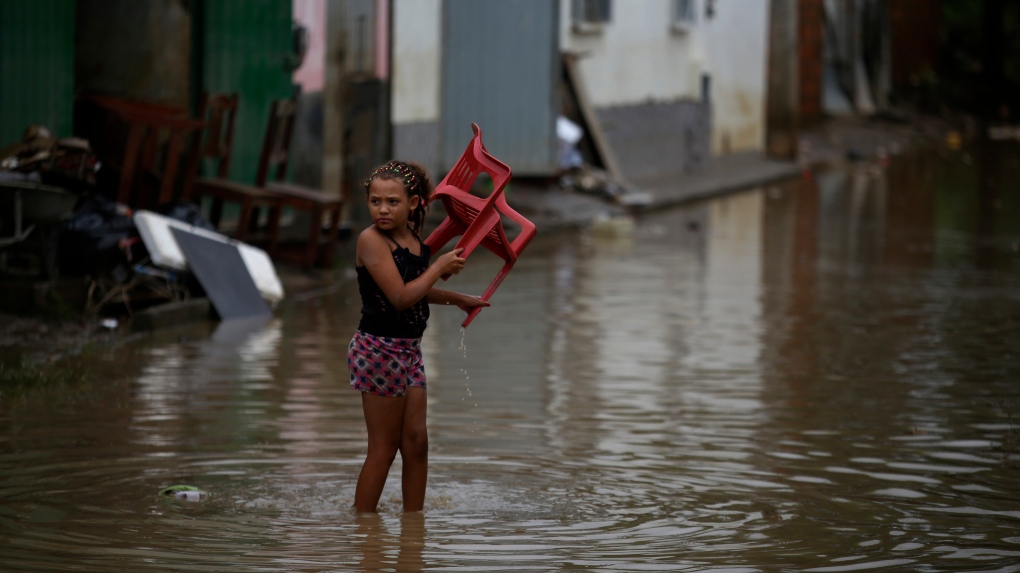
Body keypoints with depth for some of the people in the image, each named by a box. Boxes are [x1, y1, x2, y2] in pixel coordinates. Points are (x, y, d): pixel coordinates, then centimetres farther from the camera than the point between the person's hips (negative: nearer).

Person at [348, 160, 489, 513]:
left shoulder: (414, 238, 8)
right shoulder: (372, 239, -17)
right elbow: (400, 297, -23)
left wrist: (458, 299, 35)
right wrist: (440, 267, -13)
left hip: (409, 349, 7)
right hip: (379, 348, -7)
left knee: (416, 442, 7)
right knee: (384, 447, -1)